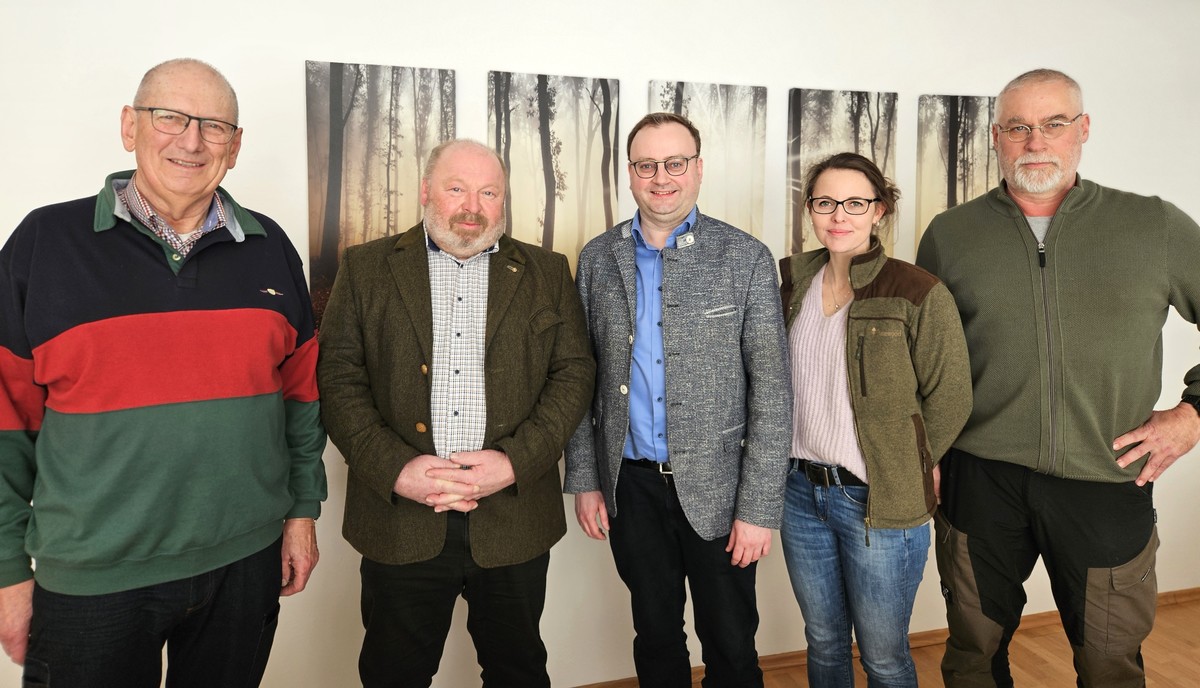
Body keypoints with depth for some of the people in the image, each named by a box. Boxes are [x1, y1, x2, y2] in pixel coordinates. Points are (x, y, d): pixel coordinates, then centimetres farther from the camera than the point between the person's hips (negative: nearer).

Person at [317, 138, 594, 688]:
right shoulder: (366, 268, 6)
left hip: (514, 516, 1)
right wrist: (395, 469, -13)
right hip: (400, 517, 0)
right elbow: (339, 377, 0)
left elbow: (574, 372, 1)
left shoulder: (548, 273, 8)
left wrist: (514, 462, -11)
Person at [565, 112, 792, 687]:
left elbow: (771, 388, -8)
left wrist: (758, 507, -11)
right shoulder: (597, 258, 2)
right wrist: (584, 479, 3)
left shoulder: (746, 258, -7)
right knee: (655, 638, 19)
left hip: (716, 487, -2)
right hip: (631, 486, 3)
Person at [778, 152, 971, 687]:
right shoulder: (791, 281, 3)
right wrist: (805, 464, 9)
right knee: (823, 642, 20)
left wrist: (903, 469, 0)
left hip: (879, 502, -4)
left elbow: (949, 401, -6)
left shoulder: (920, 294, -12)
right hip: (801, 491, 4)